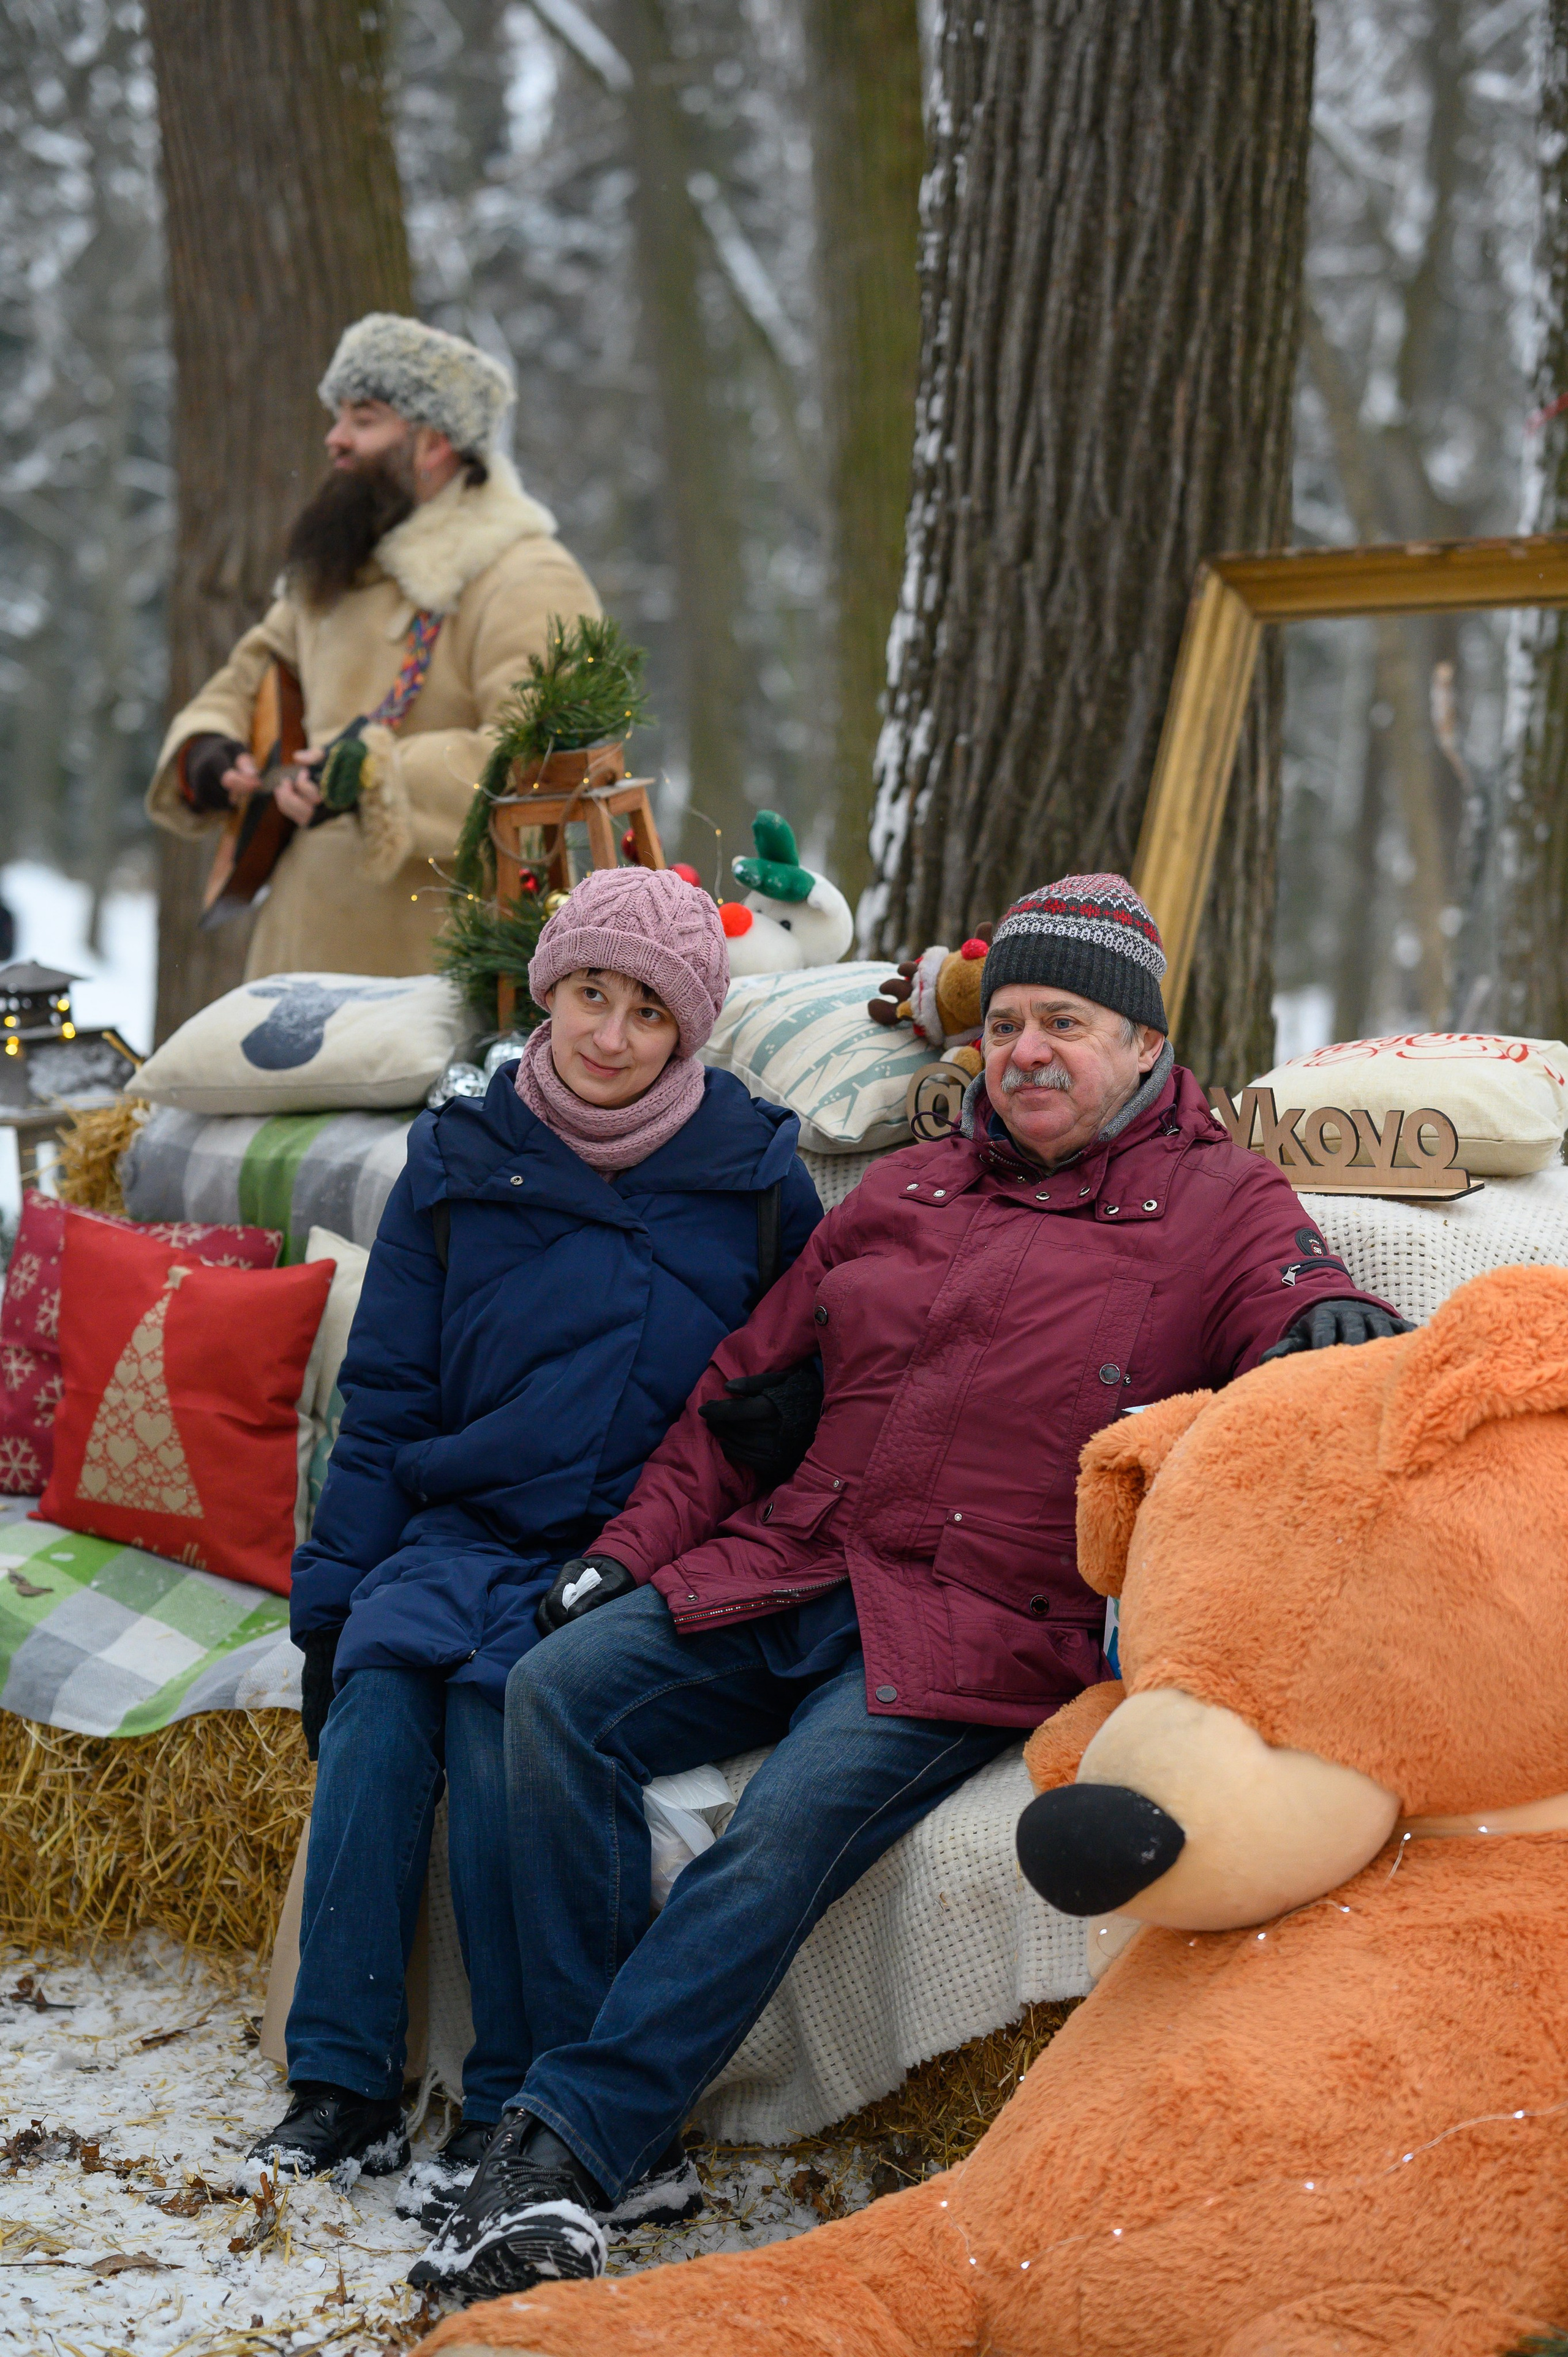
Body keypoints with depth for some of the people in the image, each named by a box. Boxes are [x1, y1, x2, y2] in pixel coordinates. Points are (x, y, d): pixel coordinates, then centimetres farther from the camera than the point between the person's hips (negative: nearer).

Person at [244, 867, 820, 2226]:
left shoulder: (754, 1174, 6)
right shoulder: (460, 1164, 10)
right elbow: (387, 1400, 10)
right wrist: (333, 1594, 3)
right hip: (464, 1534, 3)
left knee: (499, 1700, -30)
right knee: (379, 1691, -28)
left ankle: (516, 2111, -25)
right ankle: (343, 2085, -23)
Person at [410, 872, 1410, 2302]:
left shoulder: (1221, 1204, 8)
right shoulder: (902, 1193, 21)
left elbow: (1307, 1309, -8)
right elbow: (744, 1391, 24)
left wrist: (1334, 1319, -34)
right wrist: (633, 1545, 13)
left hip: (979, 1634, -5)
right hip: (782, 1571, 5)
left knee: (797, 1822, -30)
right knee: (559, 1692, -19)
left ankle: (567, 2150, -28)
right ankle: (598, 2102, -20)